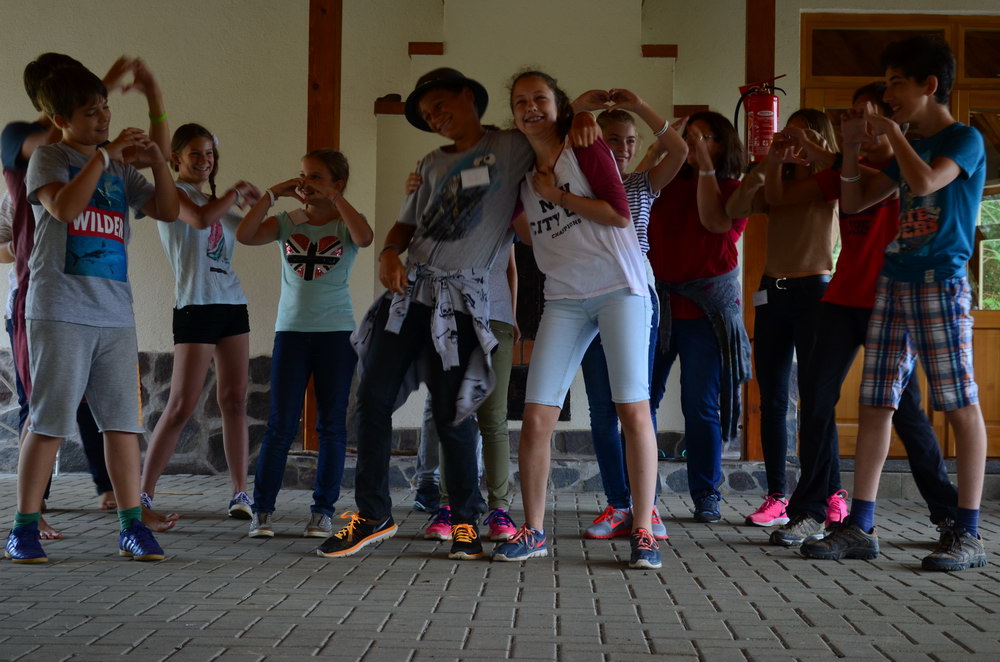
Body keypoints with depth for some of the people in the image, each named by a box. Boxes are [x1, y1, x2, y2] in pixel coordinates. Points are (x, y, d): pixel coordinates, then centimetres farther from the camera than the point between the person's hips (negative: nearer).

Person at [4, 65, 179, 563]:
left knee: (122, 419, 4)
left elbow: (167, 211, 14)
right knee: (49, 421, -3)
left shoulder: (121, 169, 16)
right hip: (61, 310, -5)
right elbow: (64, 207, -17)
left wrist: (158, 162, 0)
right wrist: (104, 154, -15)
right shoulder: (49, 157, 1)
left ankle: (132, 526, 9)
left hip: (116, 312, 5)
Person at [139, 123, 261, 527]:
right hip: (196, 306, -7)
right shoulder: (172, 192, -1)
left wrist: (256, 202, 5)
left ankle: (240, 493, 9)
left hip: (232, 304, 7)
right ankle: (142, 496, -2)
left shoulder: (215, 201, 20)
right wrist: (236, 193, -9)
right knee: (181, 406, -9)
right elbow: (199, 218, -22)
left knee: (235, 401, 5)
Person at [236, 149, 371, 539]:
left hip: (337, 332, -1)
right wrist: (273, 194, -10)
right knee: (281, 425, -1)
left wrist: (334, 197, -17)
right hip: (291, 331, 1)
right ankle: (262, 510, 6)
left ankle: (323, 510, 12)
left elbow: (365, 238, -22)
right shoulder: (286, 223, 7)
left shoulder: (344, 225, 2)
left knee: (332, 425, 3)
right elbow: (244, 235, -9)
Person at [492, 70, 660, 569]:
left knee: (634, 410, -6)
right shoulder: (523, 173, 15)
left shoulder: (585, 148, -1)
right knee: (536, 417, -3)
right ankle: (533, 532, 10)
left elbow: (620, 213, -10)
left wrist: (558, 195, -7)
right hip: (564, 299, 5)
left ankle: (643, 533, 2)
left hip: (619, 290, -5)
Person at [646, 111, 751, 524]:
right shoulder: (667, 185, 13)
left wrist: (705, 164, -11)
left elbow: (715, 221, -14)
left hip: (706, 307, -2)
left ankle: (707, 497, 10)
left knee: (701, 405, 0)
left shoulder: (734, 190, 7)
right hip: (658, 303, 3)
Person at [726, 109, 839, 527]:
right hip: (772, 292, 5)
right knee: (772, 401, 3)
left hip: (813, 291, -4)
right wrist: (765, 165, -10)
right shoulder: (775, 185, 15)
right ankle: (776, 497, 6)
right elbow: (734, 209, -2)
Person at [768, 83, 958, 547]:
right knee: (817, 401, -4)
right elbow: (781, 196, 14)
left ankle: (950, 511, 13)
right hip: (842, 299, 5)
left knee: (904, 408, -2)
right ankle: (812, 512, 2)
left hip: (888, 303, -5)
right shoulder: (845, 169, 16)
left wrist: (813, 150, -21)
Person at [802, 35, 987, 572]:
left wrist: (891, 130, -8)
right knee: (874, 403, 2)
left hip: (940, 284, -7)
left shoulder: (965, 139, -2)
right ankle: (859, 527, 4)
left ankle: (967, 533, 1)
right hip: (893, 284, 7)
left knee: (960, 404, -4)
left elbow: (925, 181, -21)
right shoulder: (907, 149, 20)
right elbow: (854, 203, 22)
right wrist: (853, 146, 10)